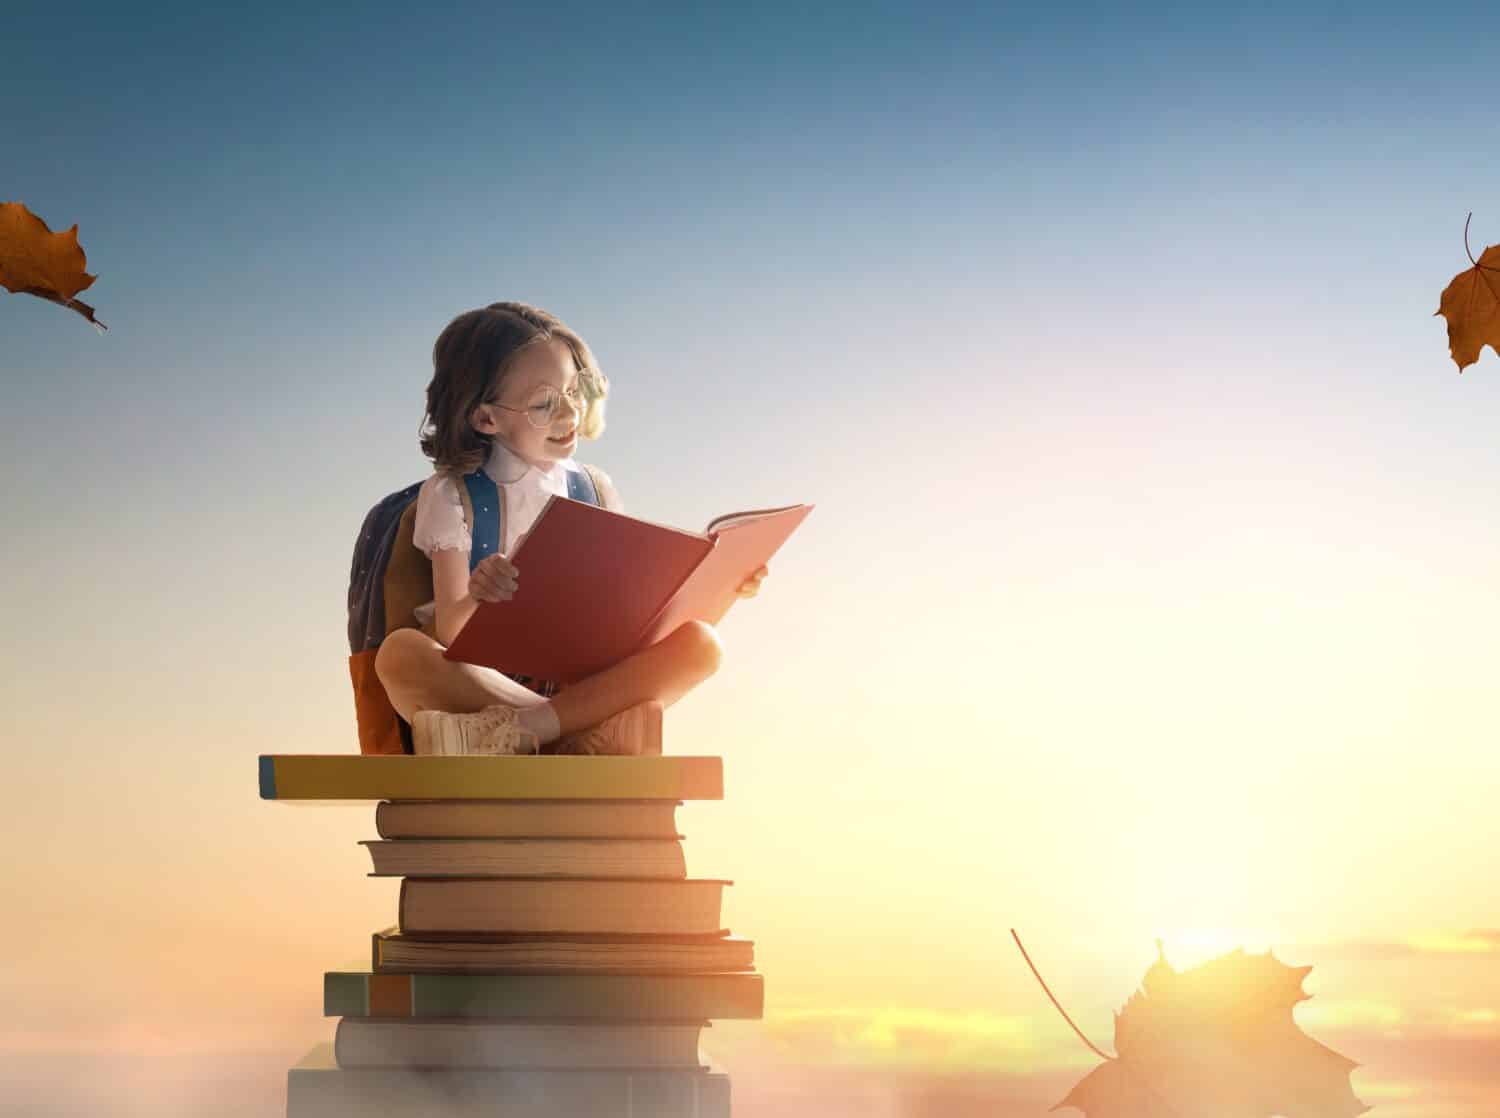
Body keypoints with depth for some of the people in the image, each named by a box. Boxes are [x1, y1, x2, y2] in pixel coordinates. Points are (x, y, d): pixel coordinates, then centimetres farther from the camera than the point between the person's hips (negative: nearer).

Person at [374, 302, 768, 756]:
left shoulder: (594, 490, 12)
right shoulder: (450, 496, -1)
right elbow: (450, 633, -11)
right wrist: (474, 599, -34)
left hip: (575, 681, 4)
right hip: (479, 680, -3)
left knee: (700, 644, -22)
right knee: (399, 653, -35)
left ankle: (516, 731, -33)